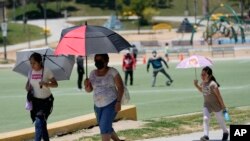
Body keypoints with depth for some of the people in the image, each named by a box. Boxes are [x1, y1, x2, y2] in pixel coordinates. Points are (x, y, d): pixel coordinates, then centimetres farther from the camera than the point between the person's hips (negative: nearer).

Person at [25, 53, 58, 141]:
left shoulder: (46, 71, -10)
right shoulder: (31, 72, 3)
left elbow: (55, 84, -9)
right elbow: (28, 83, 16)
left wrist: (47, 84, -29)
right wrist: (28, 87, -8)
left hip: (46, 101, -5)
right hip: (35, 101, 5)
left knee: (39, 123, -19)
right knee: (42, 124, 12)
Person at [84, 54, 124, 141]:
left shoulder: (112, 71, -6)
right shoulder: (93, 73, 8)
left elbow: (120, 87, -7)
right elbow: (89, 90, 13)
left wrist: (118, 102, -17)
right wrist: (86, 85, -11)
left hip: (111, 104, -6)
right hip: (98, 105, 6)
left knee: (105, 127, -18)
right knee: (105, 128, 15)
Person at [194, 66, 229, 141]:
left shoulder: (212, 84, -26)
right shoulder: (202, 83, -4)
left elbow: (218, 95, -20)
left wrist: (223, 106, -15)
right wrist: (196, 85, 0)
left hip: (216, 104, -5)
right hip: (207, 104, 5)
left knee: (220, 119, 13)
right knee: (205, 119, -14)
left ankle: (225, 132, 38)